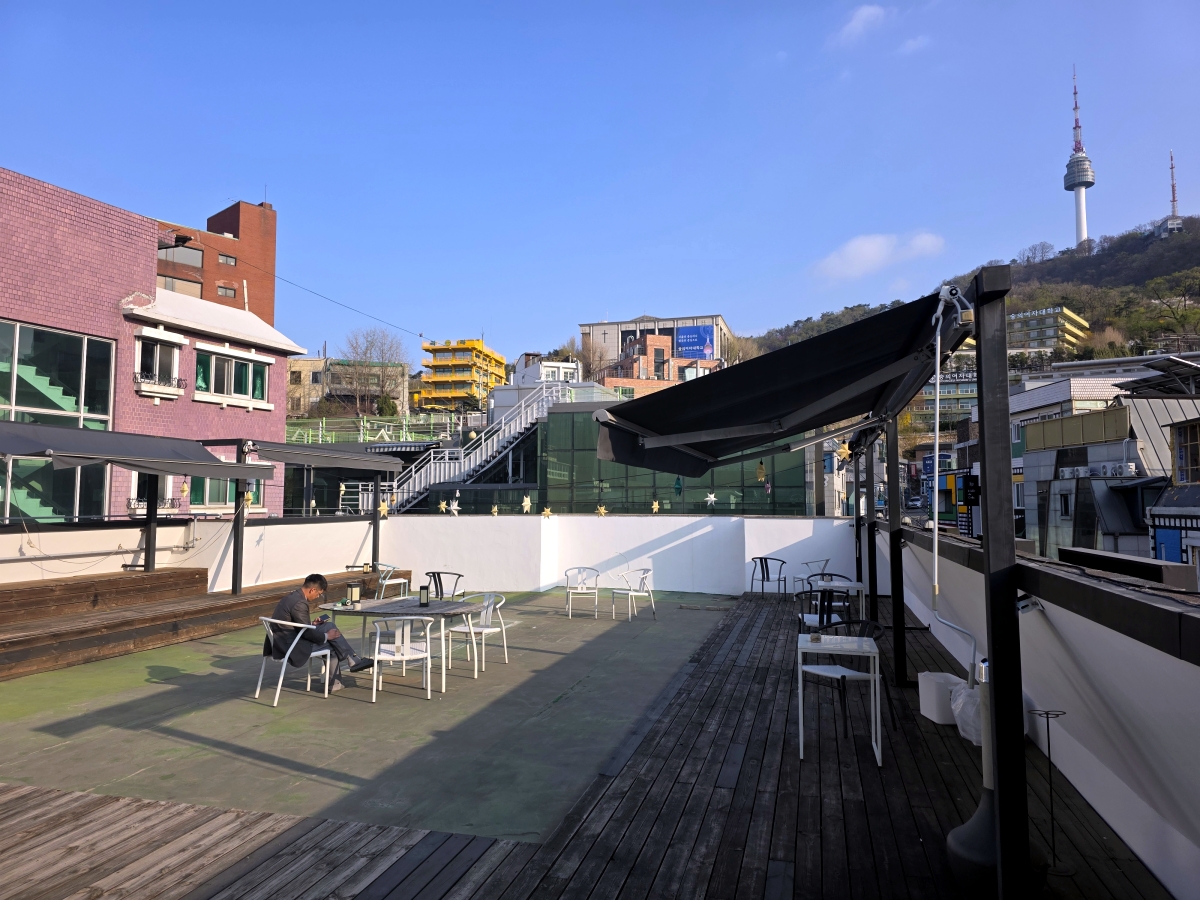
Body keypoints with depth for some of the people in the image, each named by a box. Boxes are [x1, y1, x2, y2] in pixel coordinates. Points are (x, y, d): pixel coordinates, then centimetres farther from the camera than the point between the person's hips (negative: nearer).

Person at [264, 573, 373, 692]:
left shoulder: (292, 597, 9)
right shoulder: (299, 603, -22)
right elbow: (306, 633, -18)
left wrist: (312, 624, 13)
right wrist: (326, 636, -5)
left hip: (283, 643, 10)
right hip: (291, 647, -9)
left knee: (329, 626, 8)